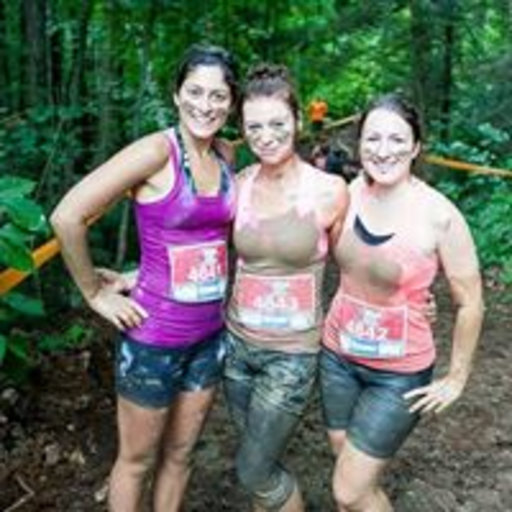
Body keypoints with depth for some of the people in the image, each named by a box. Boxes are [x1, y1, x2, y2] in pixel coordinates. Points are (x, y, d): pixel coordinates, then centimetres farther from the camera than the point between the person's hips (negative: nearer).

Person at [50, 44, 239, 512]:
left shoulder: (225, 156, 2)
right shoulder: (157, 150, -18)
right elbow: (67, 216, -23)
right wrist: (95, 294, -14)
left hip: (210, 332, 6)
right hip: (155, 335, -6)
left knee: (179, 454, 21)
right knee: (138, 460, 14)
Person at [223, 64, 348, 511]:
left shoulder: (329, 190, -13)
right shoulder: (239, 185, -4)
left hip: (292, 353, -4)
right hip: (237, 341, 4)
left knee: (253, 470, 4)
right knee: (262, 460, 19)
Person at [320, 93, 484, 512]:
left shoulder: (439, 215, -20)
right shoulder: (348, 195, -9)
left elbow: (470, 303, -10)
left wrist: (457, 378, -4)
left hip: (400, 373, -4)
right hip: (338, 355, 4)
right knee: (352, 475, 18)